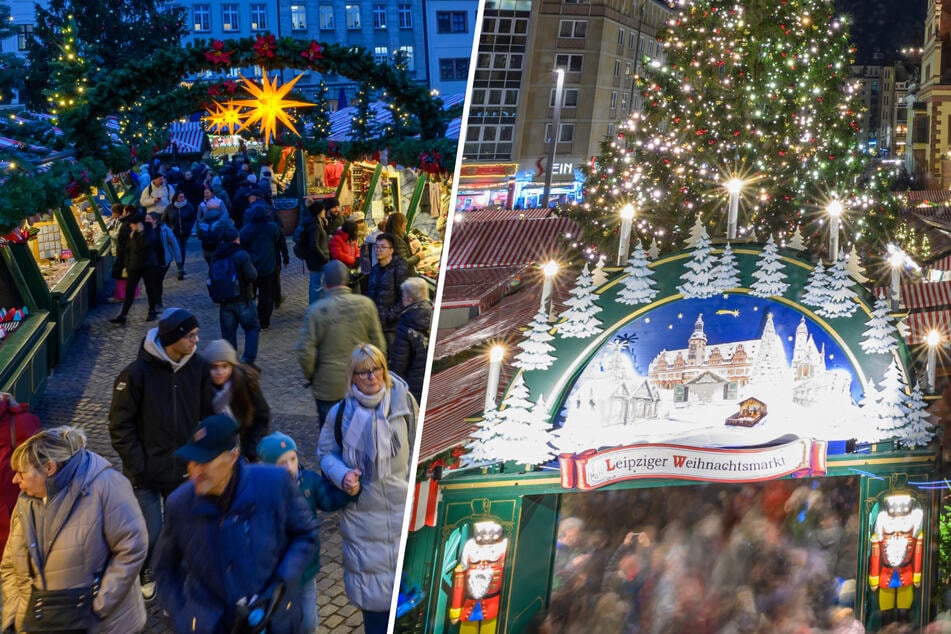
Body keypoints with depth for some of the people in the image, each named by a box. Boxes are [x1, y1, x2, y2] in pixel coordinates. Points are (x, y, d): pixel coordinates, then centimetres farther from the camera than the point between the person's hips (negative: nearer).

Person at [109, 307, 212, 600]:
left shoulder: (198, 367, -4)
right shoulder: (137, 373, -15)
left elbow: (206, 416, 7)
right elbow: (121, 425, -9)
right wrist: (137, 465, -12)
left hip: (185, 471, 3)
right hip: (146, 475, -3)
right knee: (149, 536, 1)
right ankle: (145, 573, 33)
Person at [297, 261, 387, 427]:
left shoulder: (316, 310, -17)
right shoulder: (366, 304, -10)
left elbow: (305, 352, -16)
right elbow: (379, 343, -5)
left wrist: (310, 376, 2)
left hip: (328, 386, -2)